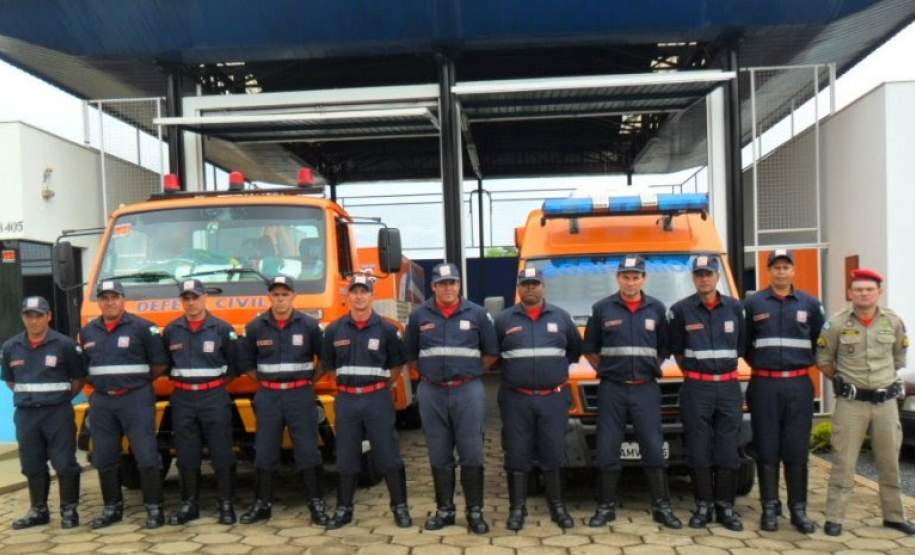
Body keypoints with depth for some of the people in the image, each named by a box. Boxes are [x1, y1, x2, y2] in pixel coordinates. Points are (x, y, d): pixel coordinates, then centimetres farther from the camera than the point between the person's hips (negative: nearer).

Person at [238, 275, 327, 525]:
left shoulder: (309, 325, -3)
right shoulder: (255, 327, 2)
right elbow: (247, 362, 15)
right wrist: (265, 383, 11)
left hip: (300, 395, -2)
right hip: (268, 396, 2)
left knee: (307, 450, -1)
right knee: (264, 451, 7)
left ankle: (316, 504, 7)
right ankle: (262, 504, 18)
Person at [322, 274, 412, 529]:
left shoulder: (386, 329, -3)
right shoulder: (334, 330, 4)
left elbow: (397, 365, 6)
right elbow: (329, 365, 14)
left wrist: (381, 387, 4)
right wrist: (349, 383, 9)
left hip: (377, 399, -2)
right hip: (346, 399, 2)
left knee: (388, 455, 1)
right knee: (346, 457, 9)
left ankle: (400, 507, 13)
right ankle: (344, 509, 20)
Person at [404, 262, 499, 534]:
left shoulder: (477, 313, 2)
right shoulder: (419, 315, 6)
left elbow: (491, 352, 9)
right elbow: (411, 354, 16)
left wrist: (469, 372, 8)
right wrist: (431, 372, 11)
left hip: (468, 391, -2)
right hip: (432, 392, 2)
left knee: (471, 453, 0)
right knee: (439, 455, 8)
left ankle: (475, 511, 10)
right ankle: (444, 509, 20)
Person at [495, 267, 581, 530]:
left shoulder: (561, 317, 7)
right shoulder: (504, 319, 3)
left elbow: (576, 348, 16)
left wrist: (558, 365, 8)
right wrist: (511, 369, 6)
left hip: (554, 398, 1)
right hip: (516, 399, 0)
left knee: (553, 454, 6)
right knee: (517, 455, 3)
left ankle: (557, 506, 19)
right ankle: (517, 509, 12)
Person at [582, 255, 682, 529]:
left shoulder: (657, 309, 6)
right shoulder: (602, 309, 2)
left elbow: (664, 349, 14)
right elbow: (589, 350, 9)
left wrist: (649, 368, 6)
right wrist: (606, 370, 2)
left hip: (646, 389, 1)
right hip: (612, 389, 0)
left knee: (654, 449, 2)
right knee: (607, 450, 3)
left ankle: (662, 507, 12)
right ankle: (606, 507, 13)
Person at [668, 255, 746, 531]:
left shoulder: (734, 307, 6)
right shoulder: (680, 309, -1)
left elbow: (740, 346, 14)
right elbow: (675, 349, 7)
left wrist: (725, 368, 9)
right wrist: (692, 371, 7)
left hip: (729, 386, 2)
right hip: (696, 388, -2)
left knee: (728, 450, 4)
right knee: (699, 450, 1)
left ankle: (725, 506, 14)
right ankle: (704, 506, 12)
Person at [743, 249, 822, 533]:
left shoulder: (810, 304, 8)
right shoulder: (753, 303, 4)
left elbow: (821, 342, 15)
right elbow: (743, 343, 11)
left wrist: (806, 362, 9)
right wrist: (759, 363, 8)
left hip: (799, 385, 1)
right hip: (764, 385, -1)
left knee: (797, 450, 3)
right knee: (767, 448, 2)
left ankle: (798, 509, 12)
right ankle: (770, 508, 11)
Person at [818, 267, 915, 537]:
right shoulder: (836, 324, -8)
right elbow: (823, 360, 4)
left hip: (886, 402, 3)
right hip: (851, 403, -3)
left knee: (890, 463, 13)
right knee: (844, 462, 0)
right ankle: (834, 517, 6)